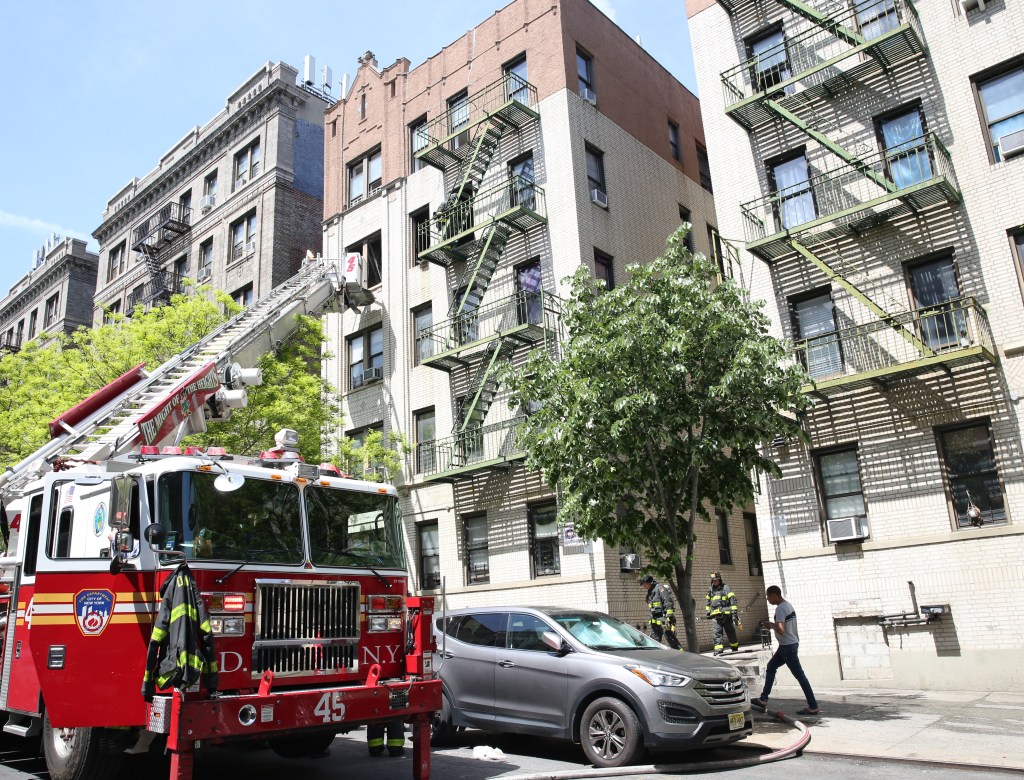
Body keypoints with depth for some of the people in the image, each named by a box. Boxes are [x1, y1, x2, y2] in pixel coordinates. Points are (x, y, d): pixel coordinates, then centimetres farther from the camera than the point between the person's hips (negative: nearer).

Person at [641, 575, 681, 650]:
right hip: (656, 621, 9)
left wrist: (668, 617, -23)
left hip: (664, 620, -9)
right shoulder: (650, 591, 17)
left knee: (671, 638, -8)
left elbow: (669, 602, -18)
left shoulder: (660, 588, -10)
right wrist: (652, 619, 21)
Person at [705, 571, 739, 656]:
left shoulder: (726, 588, -2)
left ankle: (735, 649, 28)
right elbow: (708, 602, 27)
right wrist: (707, 611, 23)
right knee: (716, 633, -11)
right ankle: (718, 650, -15)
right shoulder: (710, 590, 13)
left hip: (726, 615, -3)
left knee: (731, 633, 11)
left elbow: (732, 600, -8)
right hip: (716, 616, 4)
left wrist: (734, 612, -15)